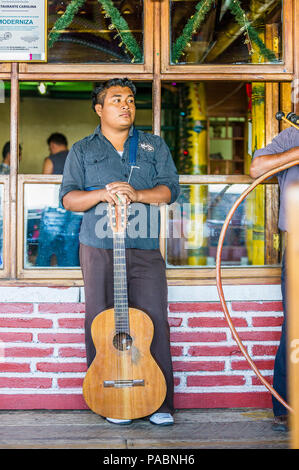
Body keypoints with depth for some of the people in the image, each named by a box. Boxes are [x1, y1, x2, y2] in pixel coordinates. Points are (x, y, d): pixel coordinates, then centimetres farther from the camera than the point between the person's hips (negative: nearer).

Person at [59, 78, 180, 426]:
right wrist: (101, 194, -16)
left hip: (145, 249, 0)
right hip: (99, 249, 0)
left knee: (155, 323, -4)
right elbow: (68, 198, 3)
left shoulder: (154, 146, 15)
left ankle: (160, 404, 4)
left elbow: (170, 189, 3)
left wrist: (136, 194, -15)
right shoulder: (82, 150, 13)